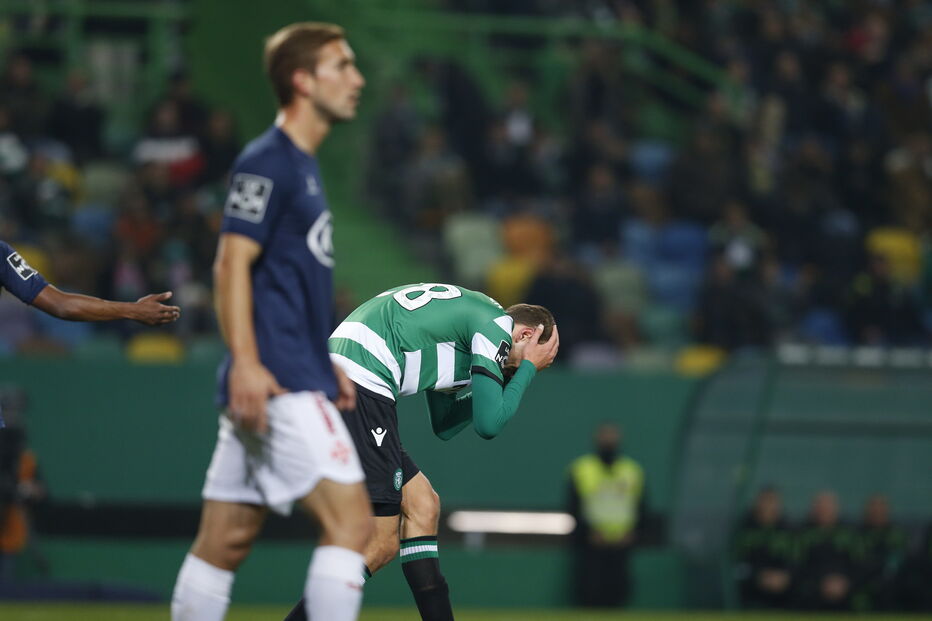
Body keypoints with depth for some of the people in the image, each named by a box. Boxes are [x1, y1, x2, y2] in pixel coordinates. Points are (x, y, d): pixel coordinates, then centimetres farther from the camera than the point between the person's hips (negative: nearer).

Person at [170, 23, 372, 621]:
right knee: (351, 520, -14)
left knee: (225, 542, 8)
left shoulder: (303, 166, 21)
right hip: (274, 382, -10)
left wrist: (329, 363, 28)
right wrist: (246, 362, -25)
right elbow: (232, 264, -16)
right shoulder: (266, 162, -9)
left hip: (300, 379, 10)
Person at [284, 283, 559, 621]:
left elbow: (444, 426, 32)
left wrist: (499, 381, 25)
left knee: (422, 507, 17)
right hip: (357, 391, -10)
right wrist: (528, 367, 9)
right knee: (380, 545, -9)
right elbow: (488, 424, -4)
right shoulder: (497, 324, 0)